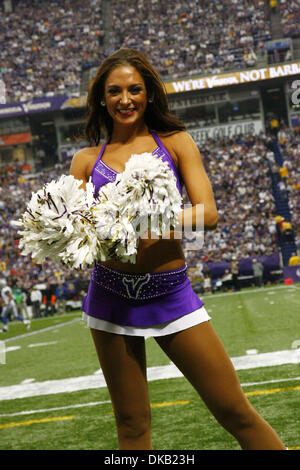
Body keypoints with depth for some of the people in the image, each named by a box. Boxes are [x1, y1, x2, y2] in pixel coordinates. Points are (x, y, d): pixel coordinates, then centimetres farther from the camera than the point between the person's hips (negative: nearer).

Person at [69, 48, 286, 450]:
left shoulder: (176, 142, 6)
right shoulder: (86, 160, 9)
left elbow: (209, 213, -5)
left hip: (171, 294, -1)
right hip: (111, 295, 1)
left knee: (234, 409, -1)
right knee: (132, 424, 8)